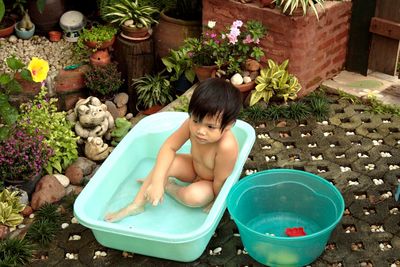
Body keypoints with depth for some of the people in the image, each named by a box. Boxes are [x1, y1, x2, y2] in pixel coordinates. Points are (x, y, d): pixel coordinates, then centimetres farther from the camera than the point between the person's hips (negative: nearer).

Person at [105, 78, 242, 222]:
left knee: (193, 195, -31)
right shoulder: (191, 124, -27)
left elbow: (220, 182, -29)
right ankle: (136, 205, -4)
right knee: (163, 165, -18)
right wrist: (157, 181, -31)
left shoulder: (227, 146, -42)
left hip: (212, 183, -4)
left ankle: (169, 187, 3)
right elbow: (169, 147, -23)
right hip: (194, 167, 5)